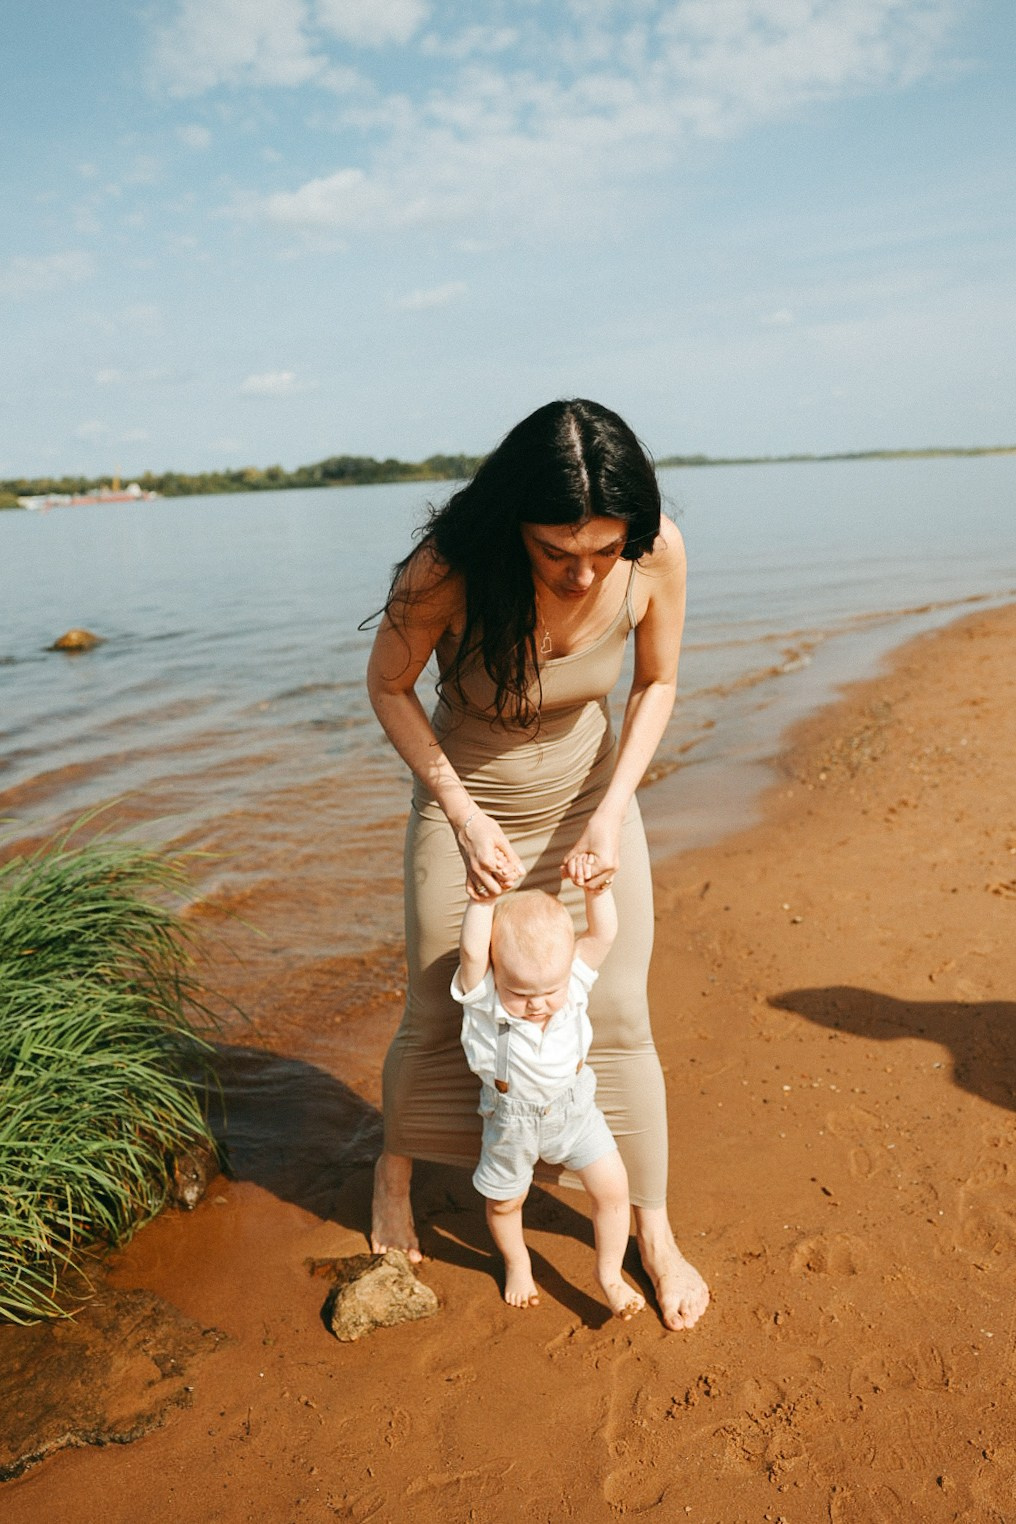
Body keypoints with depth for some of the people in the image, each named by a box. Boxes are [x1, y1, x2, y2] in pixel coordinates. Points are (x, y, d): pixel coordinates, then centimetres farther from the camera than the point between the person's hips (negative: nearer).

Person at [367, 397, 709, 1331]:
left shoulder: (657, 555, -24)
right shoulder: (448, 570, -31)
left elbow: (658, 683, -6)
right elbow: (387, 687, -14)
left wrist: (613, 809, -17)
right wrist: (464, 816, -22)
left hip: (590, 798, 2)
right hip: (465, 803, -1)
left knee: (618, 1017, 3)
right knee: (436, 1015, 11)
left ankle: (654, 1228, 25)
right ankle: (395, 1167, 43)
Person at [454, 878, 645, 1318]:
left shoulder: (574, 977, -20)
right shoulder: (483, 996, -29)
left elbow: (604, 933, -30)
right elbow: (471, 951, -47)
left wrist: (596, 885, -41)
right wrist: (484, 898, -53)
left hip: (574, 1108, 2)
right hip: (512, 1120, -1)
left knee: (613, 1187, 0)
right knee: (504, 1202, 18)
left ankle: (609, 1274, 25)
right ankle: (516, 1263, 51)